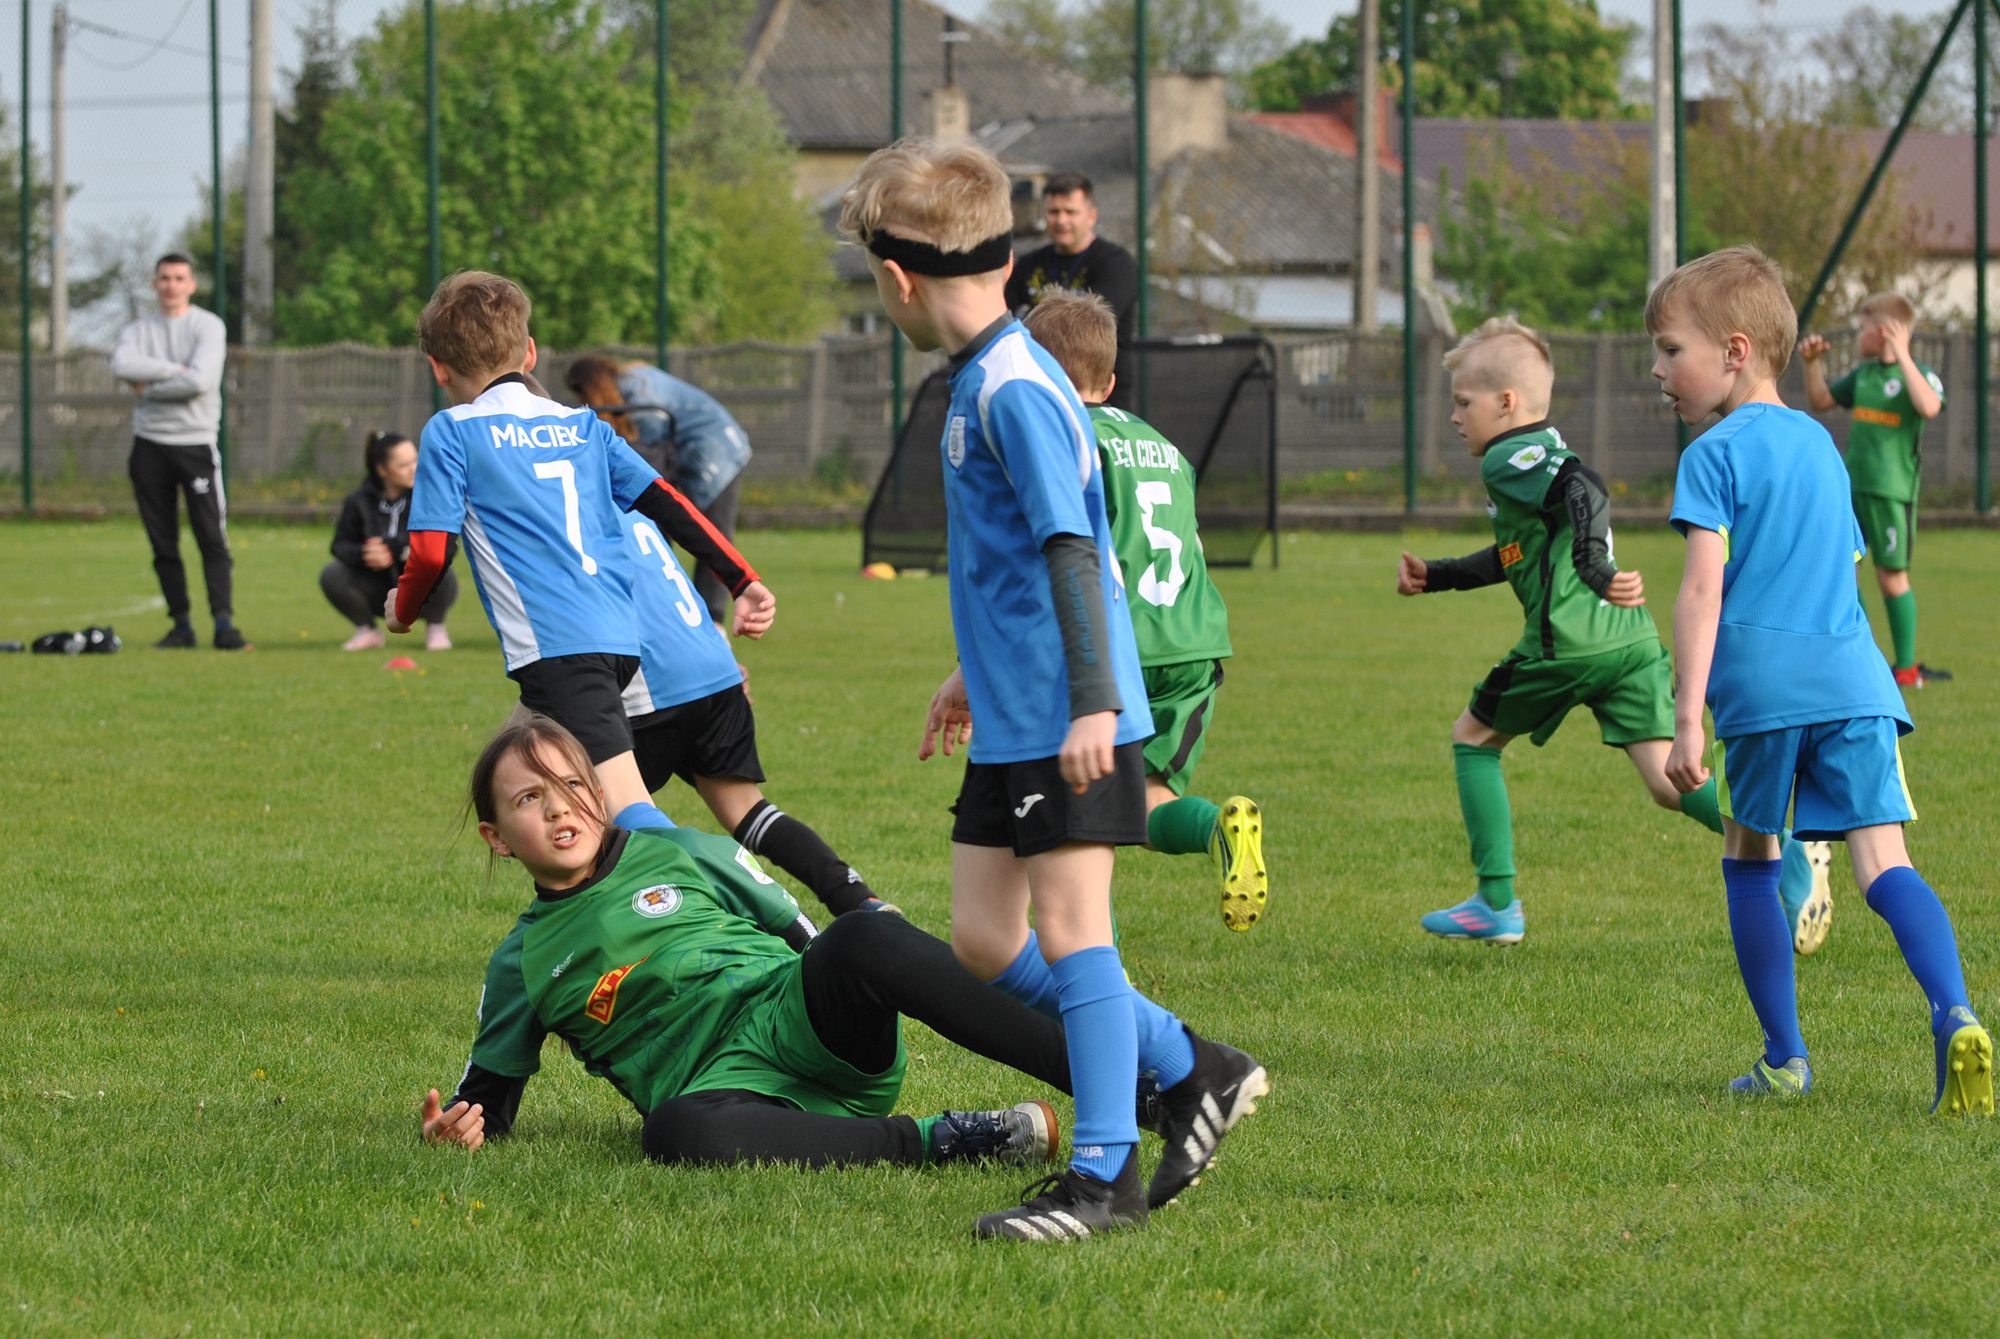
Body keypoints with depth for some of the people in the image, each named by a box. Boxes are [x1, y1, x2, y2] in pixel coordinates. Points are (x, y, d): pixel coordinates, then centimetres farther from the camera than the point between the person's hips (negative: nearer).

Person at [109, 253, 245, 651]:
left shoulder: (208, 327, 1)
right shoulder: (138, 331, 11)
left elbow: (200, 381, -14)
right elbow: (122, 365, -11)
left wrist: (149, 387, -6)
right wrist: (175, 369, -13)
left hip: (196, 442, -4)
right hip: (149, 444, 4)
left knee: (212, 539, -11)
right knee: (162, 543, 4)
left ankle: (223, 622, -15)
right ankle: (181, 625, 9)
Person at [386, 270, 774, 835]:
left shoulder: (452, 432, 3)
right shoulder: (581, 425, 20)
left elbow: (431, 552, -1)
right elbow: (666, 503, 14)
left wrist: (401, 609, 19)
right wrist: (744, 582, 12)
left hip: (555, 646, -7)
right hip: (621, 635, 7)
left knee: (626, 805, -19)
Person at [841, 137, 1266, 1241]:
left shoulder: (1015, 388, -16)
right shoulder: (980, 381, 14)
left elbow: (1072, 547, -22)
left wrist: (1093, 700, -26)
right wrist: (974, 672, 36)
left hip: (1069, 723, -10)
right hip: (1012, 720, 10)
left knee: (1067, 926, -7)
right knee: (982, 938, 8)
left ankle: (1103, 1176, -4)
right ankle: (1190, 1071, 18)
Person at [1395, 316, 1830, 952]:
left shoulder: (1508, 458, -3)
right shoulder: (1546, 453, 26)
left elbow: (1586, 493, -22)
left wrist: (1594, 568, -26)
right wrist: (1434, 576, 39)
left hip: (1565, 642, -8)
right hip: (1632, 639, 8)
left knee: (1471, 738, 13)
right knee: (1667, 778, 0)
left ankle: (1496, 903, 12)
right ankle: (1782, 850, -22)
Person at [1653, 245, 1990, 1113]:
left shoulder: (1714, 454, 0)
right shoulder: (1819, 445, 21)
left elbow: (1702, 590, -10)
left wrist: (1689, 715, -15)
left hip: (1762, 683, -5)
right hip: (1852, 675, 5)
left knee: (1749, 861, 14)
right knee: (1883, 862, -5)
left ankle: (1784, 1058, 15)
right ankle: (1955, 1017, -29)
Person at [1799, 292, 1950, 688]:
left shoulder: (1917, 374, -8)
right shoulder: (1863, 373, 12)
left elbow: (1929, 407, -30)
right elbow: (1821, 402, 25)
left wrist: (1902, 356, -29)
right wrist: (1812, 363, 10)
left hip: (1891, 491, -7)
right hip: (1851, 486, 7)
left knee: (1892, 575, 0)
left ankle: (1907, 667, 10)